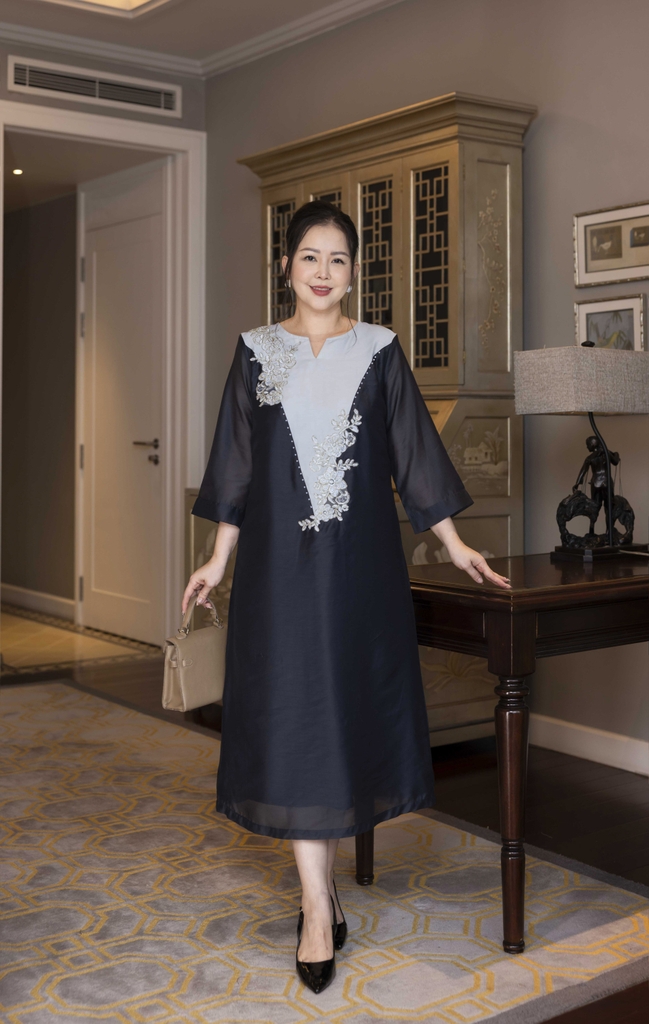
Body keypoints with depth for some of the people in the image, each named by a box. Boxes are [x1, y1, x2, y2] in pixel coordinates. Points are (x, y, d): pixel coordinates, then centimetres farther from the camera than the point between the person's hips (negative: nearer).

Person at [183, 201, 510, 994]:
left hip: (359, 559, 1)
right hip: (281, 557, 0)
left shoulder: (379, 350, 5)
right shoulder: (256, 351, 6)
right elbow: (237, 461, 7)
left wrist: (454, 544, 5)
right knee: (293, 716, -3)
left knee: (352, 705, 6)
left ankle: (319, 881, 26)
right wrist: (219, 557, 5)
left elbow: (414, 451, 7)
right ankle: (319, 906, 4)